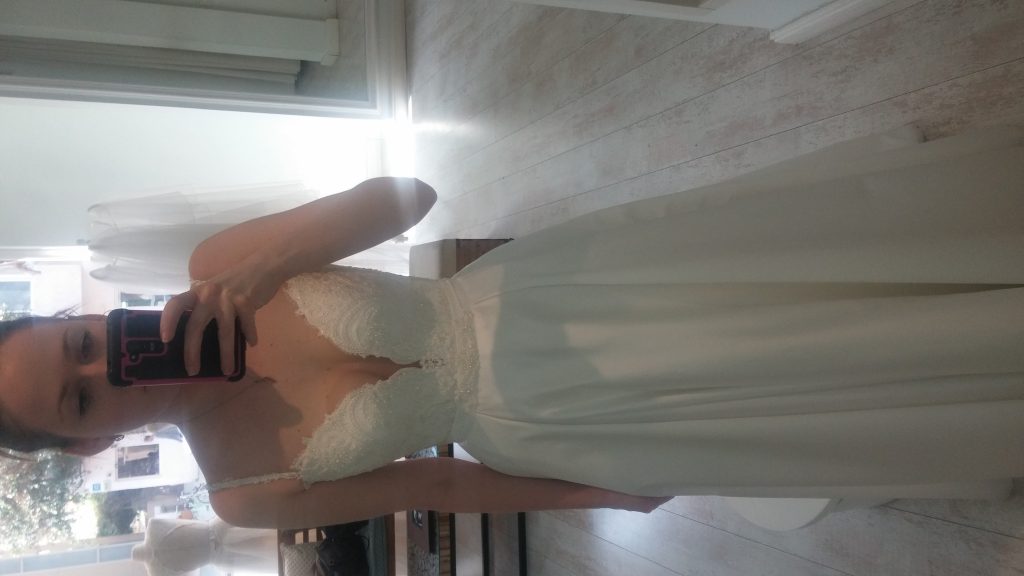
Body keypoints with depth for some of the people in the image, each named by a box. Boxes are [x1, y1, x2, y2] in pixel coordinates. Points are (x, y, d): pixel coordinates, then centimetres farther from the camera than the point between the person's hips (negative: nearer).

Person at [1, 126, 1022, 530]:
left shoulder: (214, 270, -6)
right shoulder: (244, 488, -5)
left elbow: (404, 194, -7)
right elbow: (432, 485, -1)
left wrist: (268, 264, -22)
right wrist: (602, 494, 4)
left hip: (527, 294, 2)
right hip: (525, 425, -1)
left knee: (836, 219, -3)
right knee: (862, 379, -3)